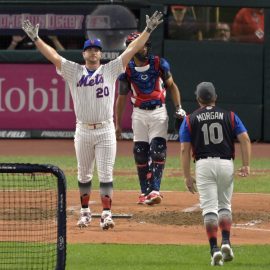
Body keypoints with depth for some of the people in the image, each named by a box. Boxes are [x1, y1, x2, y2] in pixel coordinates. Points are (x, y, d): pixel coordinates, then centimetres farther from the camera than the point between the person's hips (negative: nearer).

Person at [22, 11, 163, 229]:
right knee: (84, 175, 11)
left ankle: (106, 214, -7)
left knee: (106, 174, -5)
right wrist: (35, 38, -10)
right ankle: (85, 212, 22)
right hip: (83, 131, 2)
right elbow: (53, 55, 0)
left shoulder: (110, 70, 4)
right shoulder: (74, 71, 6)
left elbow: (131, 50, 0)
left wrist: (148, 30, -7)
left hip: (105, 131, -2)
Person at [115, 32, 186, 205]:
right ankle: (145, 192, 11)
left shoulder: (159, 64, -3)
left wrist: (178, 108, -5)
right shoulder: (127, 70, -2)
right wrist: (118, 124, 4)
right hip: (139, 114, 1)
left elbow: (171, 85, 7)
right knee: (140, 152, 2)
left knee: (158, 151, -12)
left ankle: (155, 190, -17)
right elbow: (121, 98, 5)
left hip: (158, 112, -1)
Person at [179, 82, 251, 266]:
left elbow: (185, 149, 0)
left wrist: (187, 176, 3)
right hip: (226, 164, 2)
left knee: (209, 207, -2)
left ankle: (214, 249, -13)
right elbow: (245, 139, 0)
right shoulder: (229, 116, 9)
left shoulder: (190, 120, 6)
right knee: (225, 205, 17)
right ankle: (226, 242, 0)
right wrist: (246, 165, -1)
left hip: (204, 165, -2)